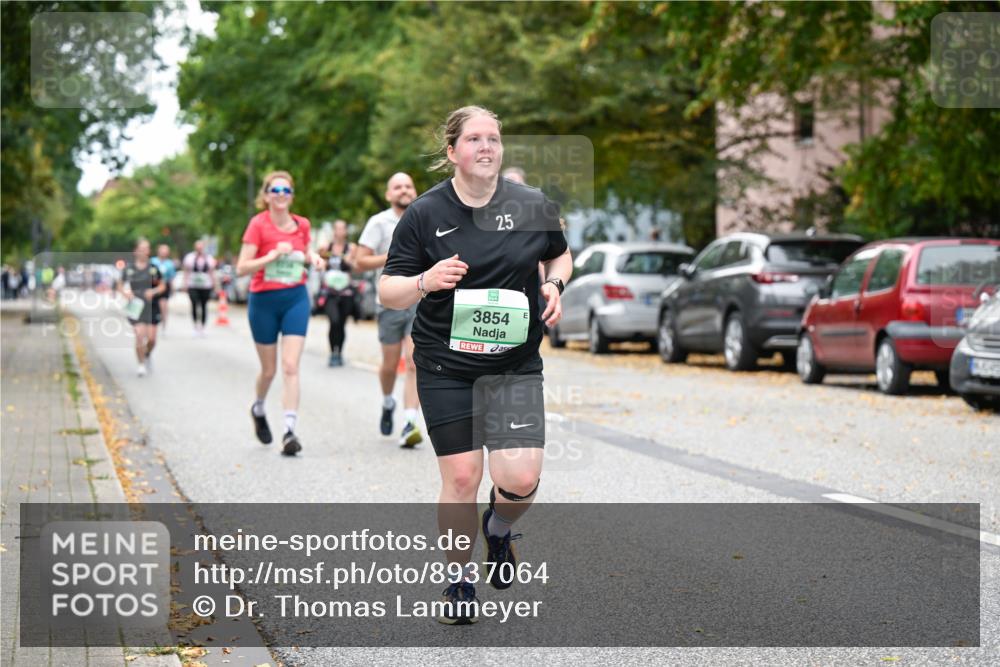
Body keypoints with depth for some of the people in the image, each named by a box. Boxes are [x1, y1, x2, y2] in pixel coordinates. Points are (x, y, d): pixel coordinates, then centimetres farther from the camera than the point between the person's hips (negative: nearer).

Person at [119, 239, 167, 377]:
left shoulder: (153, 268, 1)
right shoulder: (128, 269, 1)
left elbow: (162, 285, 9)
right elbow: (120, 286, 12)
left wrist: (154, 291, -10)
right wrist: (125, 293, -9)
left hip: (151, 306, 1)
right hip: (136, 307, -1)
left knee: (151, 338, 0)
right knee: (140, 336, -13)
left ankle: (148, 355, 33)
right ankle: (141, 364, 4)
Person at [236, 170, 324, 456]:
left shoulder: (302, 224, 2)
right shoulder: (258, 224, -9)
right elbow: (242, 268, -14)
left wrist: (313, 258, -1)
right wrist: (273, 255, -25)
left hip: (296, 299, 2)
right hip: (264, 301, -2)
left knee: (290, 366, -11)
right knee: (269, 369, 10)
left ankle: (290, 431, -14)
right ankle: (258, 409, 41)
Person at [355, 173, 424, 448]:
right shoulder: (379, 222, -2)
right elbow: (360, 261, -8)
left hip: (421, 302, 1)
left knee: (415, 364, -12)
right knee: (390, 364, 11)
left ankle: (410, 425, -15)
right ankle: (388, 404, 41)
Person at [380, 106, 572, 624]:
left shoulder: (533, 206, 0)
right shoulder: (425, 213, -5)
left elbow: (560, 255, 19)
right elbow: (388, 291, -3)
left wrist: (554, 284, -3)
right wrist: (425, 281, -24)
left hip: (515, 364, 1)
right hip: (445, 366, -1)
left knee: (521, 479, -9)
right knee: (461, 477, -2)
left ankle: (497, 529, 28)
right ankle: (460, 580, 21)